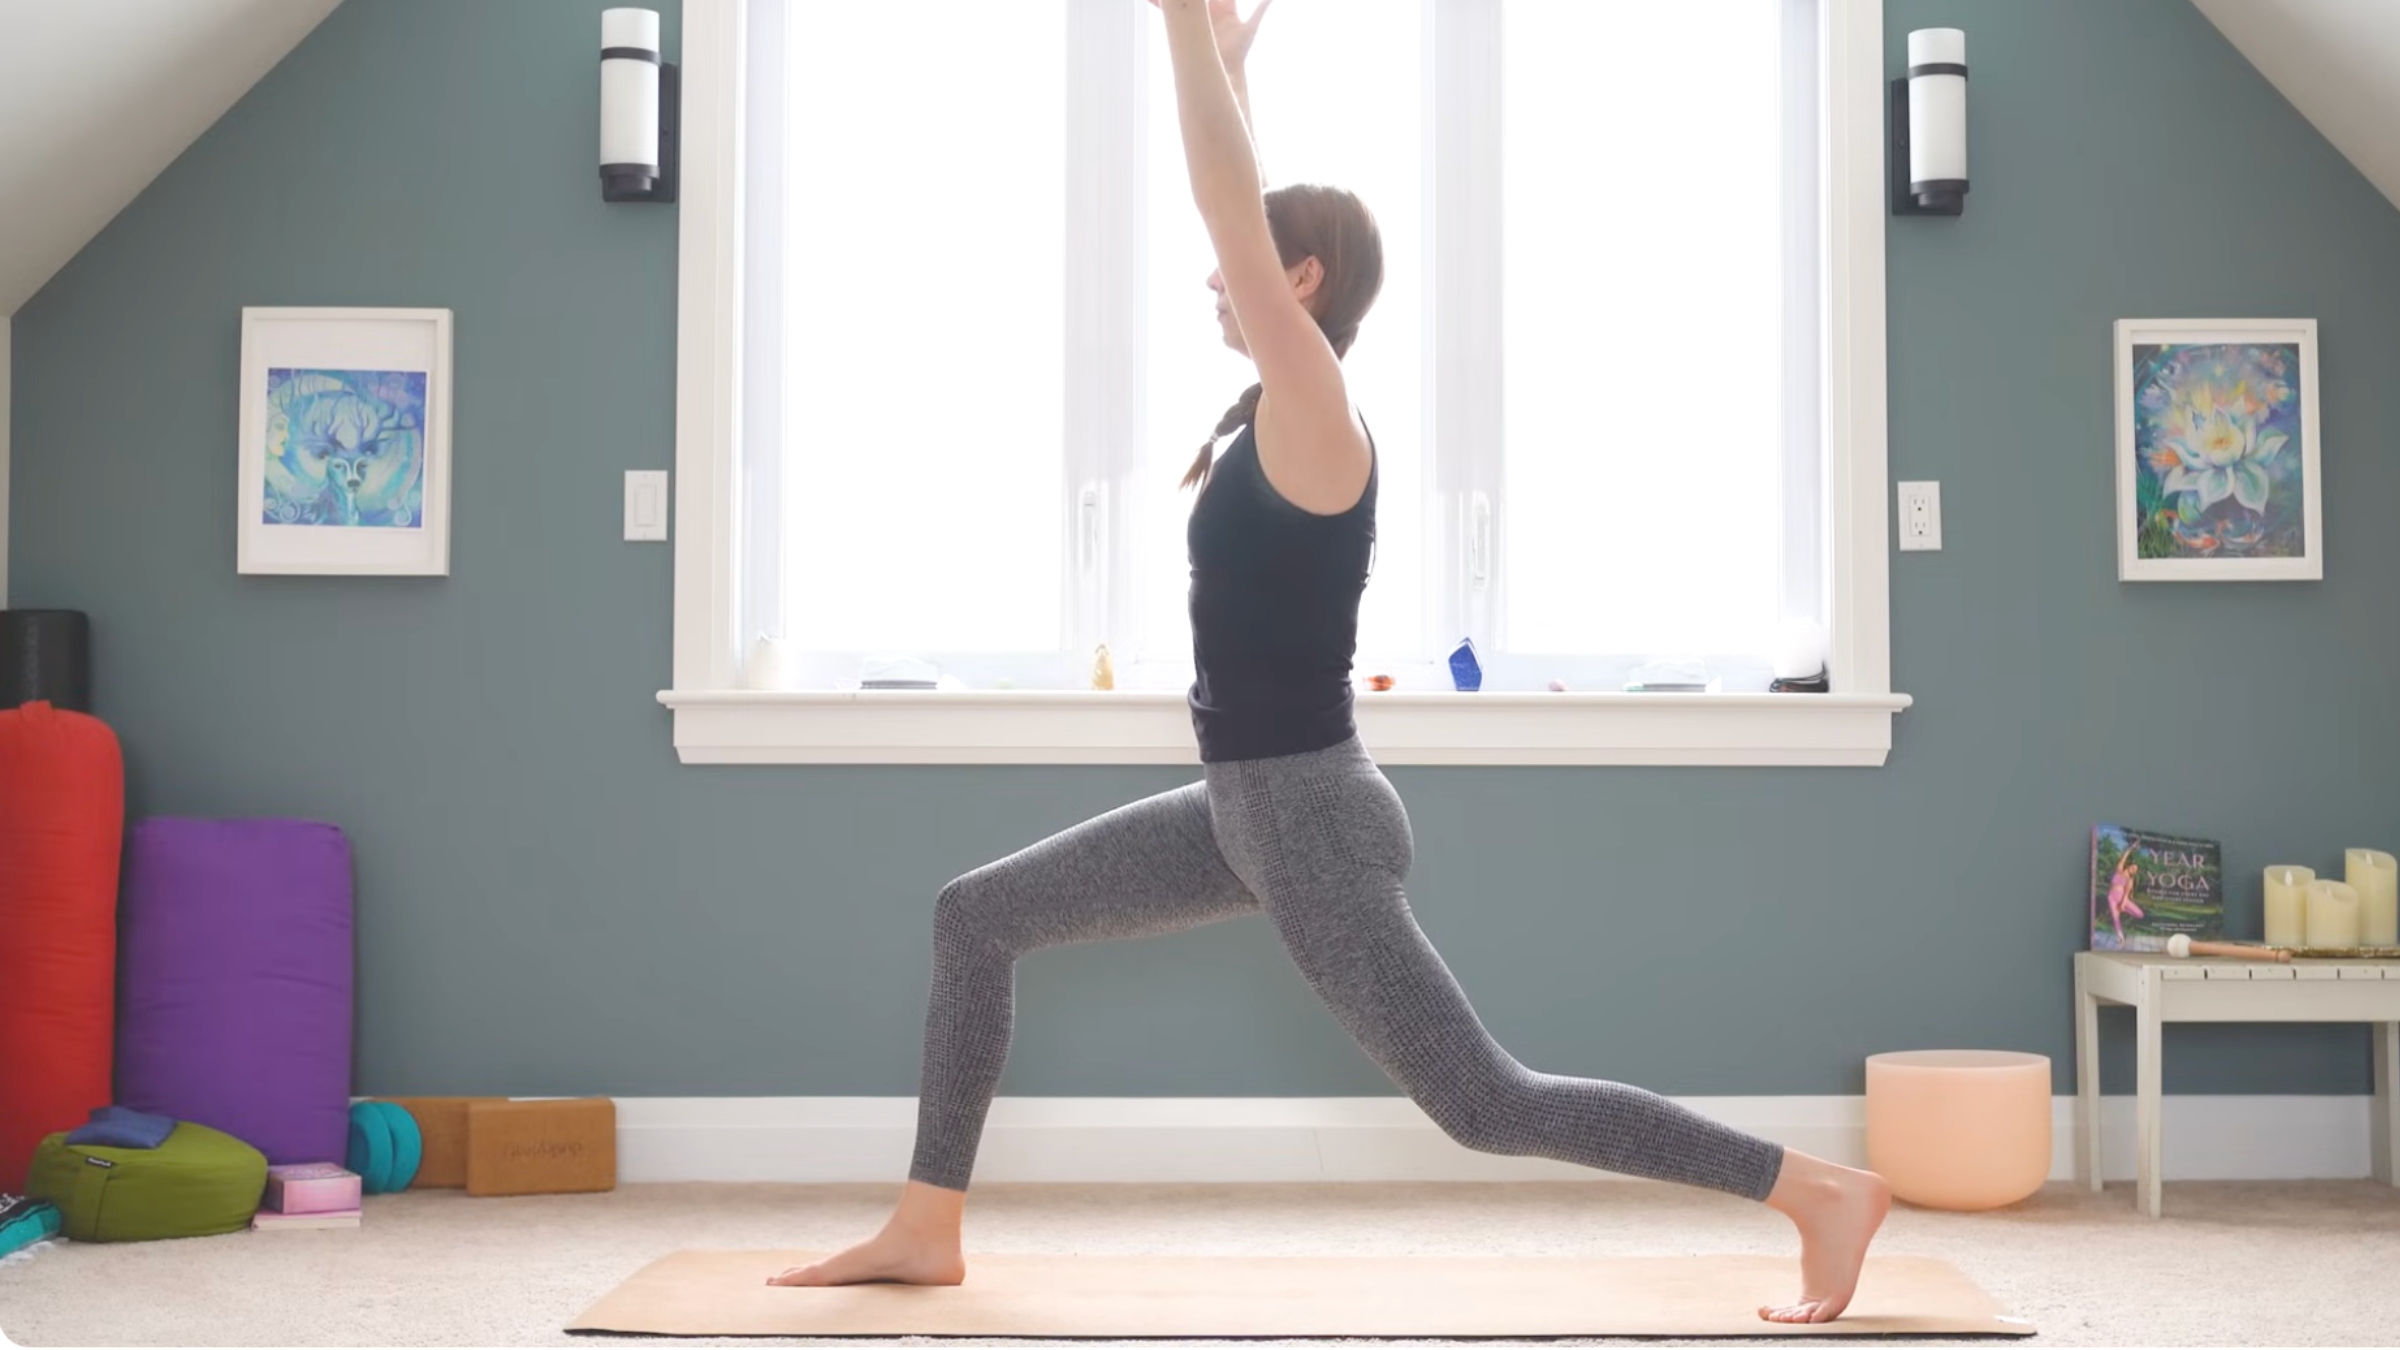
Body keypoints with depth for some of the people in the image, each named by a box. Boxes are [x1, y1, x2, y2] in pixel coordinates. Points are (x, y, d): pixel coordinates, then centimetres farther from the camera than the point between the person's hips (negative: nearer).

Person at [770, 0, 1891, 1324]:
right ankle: (926, 1230, 19)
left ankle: (1826, 1192, 5)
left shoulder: (1314, 416, -17)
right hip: (1248, 807, 10)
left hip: (1310, 818, -10)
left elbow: (1232, 216, -22)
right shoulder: (1282, 414, 7)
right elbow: (1244, 215, 18)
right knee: (976, 916, 12)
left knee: (1485, 1103, -4)